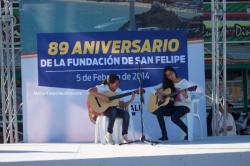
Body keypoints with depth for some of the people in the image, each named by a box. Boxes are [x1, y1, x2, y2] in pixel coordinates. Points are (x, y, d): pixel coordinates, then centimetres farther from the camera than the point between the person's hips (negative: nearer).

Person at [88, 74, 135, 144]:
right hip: (102, 109, -5)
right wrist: (101, 96, -30)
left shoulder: (118, 91, 5)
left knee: (126, 114, -22)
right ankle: (108, 135, -25)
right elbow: (90, 90, -25)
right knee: (113, 111, -38)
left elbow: (122, 105, 4)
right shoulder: (103, 88, -12)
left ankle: (124, 136, -17)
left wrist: (131, 100, -11)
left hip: (114, 109, 5)